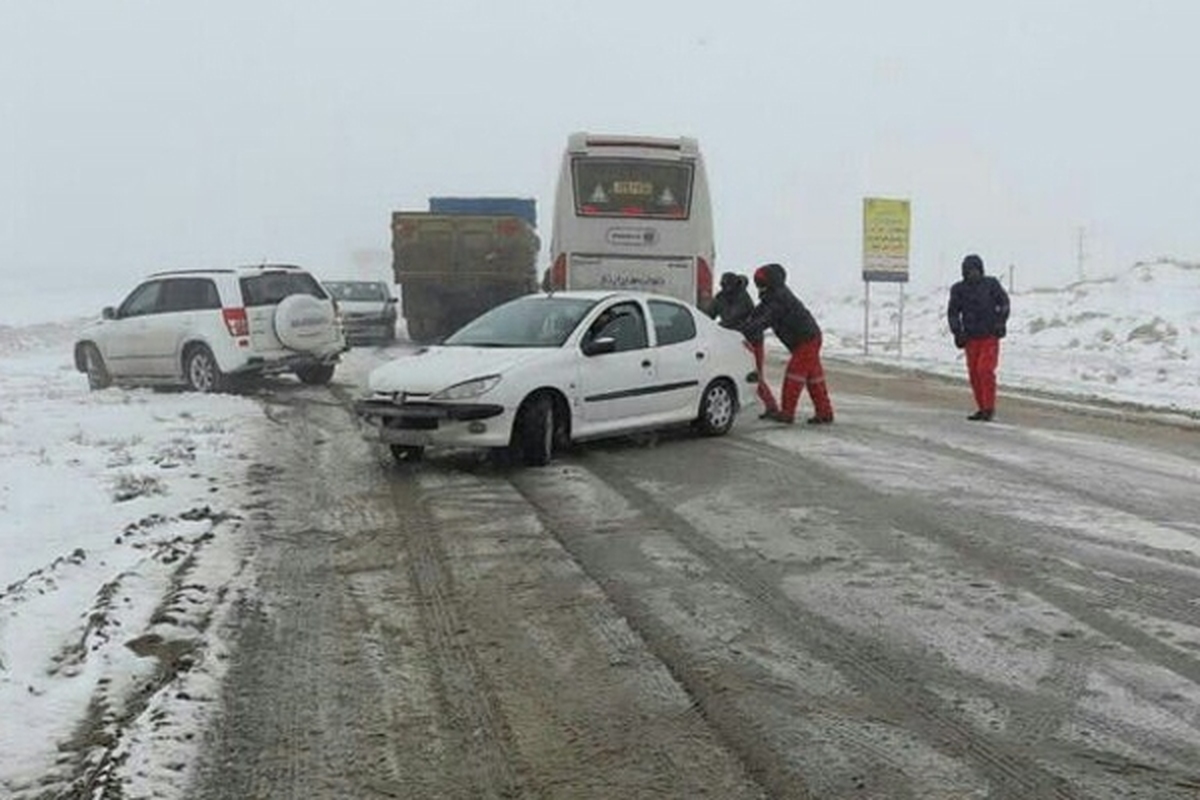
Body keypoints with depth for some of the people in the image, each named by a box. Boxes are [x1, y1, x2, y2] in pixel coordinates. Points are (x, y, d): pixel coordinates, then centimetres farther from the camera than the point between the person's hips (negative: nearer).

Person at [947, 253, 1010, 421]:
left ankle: (989, 407, -7)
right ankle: (982, 408, 14)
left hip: (990, 336, -3)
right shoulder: (959, 289, 4)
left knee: (985, 369, -14)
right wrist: (957, 331, 0)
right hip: (971, 338, 3)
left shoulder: (991, 284, 0)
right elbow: (953, 312, 10)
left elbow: (1004, 302, 5)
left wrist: (1001, 322, -6)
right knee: (973, 372, 4)